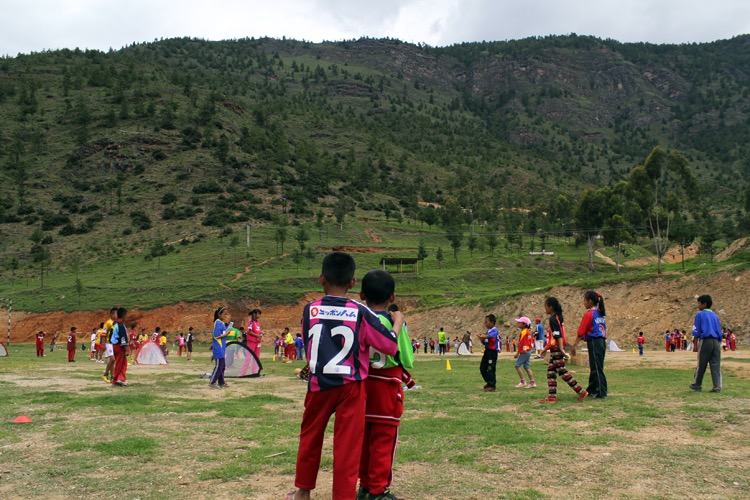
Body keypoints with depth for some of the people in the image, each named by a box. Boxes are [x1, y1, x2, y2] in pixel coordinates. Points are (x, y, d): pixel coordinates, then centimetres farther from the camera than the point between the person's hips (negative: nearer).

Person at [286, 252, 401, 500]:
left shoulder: (311, 309, -3)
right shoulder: (361, 312, -9)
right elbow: (391, 345, -7)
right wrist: (398, 322, 10)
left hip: (319, 384, 2)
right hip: (350, 386, -2)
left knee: (310, 437, 20)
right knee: (347, 444, 4)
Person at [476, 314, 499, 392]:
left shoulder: (494, 330, -11)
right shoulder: (488, 331, 14)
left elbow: (490, 336, -33)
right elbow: (484, 342, 17)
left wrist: (482, 336, -48)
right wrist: (481, 339, -3)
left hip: (492, 352, -9)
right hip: (487, 351, 9)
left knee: (490, 369, -5)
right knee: (482, 368, 12)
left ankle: (492, 386, 5)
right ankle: (489, 382, 28)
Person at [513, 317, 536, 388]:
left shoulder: (523, 332, -15)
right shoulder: (528, 331, 13)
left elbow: (521, 343, -18)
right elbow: (532, 341, 18)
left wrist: (518, 353, -15)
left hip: (524, 351, -10)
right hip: (529, 351, 10)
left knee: (517, 365, -5)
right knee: (527, 367, 11)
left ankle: (523, 382, -5)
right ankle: (532, 382, 9)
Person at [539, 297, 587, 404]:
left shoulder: (553, 319, -15)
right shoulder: (557, 317, 15)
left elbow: (558, 335, -22)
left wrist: (561, 349, -26)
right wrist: (546, 348, 27)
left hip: (556, 349, -10)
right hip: (554, 349, 10)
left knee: (562, 371, -7)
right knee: (550, 372, 9)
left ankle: (581, 392, -4)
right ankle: (552, 396, 9)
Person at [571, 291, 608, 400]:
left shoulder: (589, 314, -10)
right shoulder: (601, 314, 12)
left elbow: (581, 333, -11)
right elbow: (603, 329, 14)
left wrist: (574, 346, -7)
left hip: (594, 342, -8)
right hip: (602, 341, 8)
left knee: (597, 369, -3)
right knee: (594, 367, 17)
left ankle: (601, 393, -2)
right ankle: (591, 390, 26)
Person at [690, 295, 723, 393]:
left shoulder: (699, 314, 1)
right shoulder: (715, 315, 17)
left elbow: (696, 331, -1)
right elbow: (719, 331, 16)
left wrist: (696, 337, 15)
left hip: (706, 341, -4)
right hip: (716, 342, 5)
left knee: (701, 364, 5)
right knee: (716, 365, 3)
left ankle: (697, 384, 16)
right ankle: (717, 386, -3)